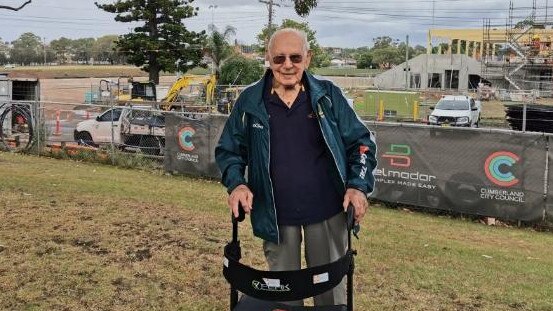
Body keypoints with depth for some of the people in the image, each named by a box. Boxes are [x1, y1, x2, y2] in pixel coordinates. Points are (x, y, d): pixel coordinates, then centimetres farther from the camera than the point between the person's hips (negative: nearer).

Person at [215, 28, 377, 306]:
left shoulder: (328, 96, -4)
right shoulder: (250, 101, -3)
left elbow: (361, 142, 0)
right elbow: (228, 150, 5)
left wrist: (359, 186, -13)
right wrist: (236, 183, -13)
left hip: (327, 213, 0)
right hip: (276, 217, 1)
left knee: (331, 288, 15)